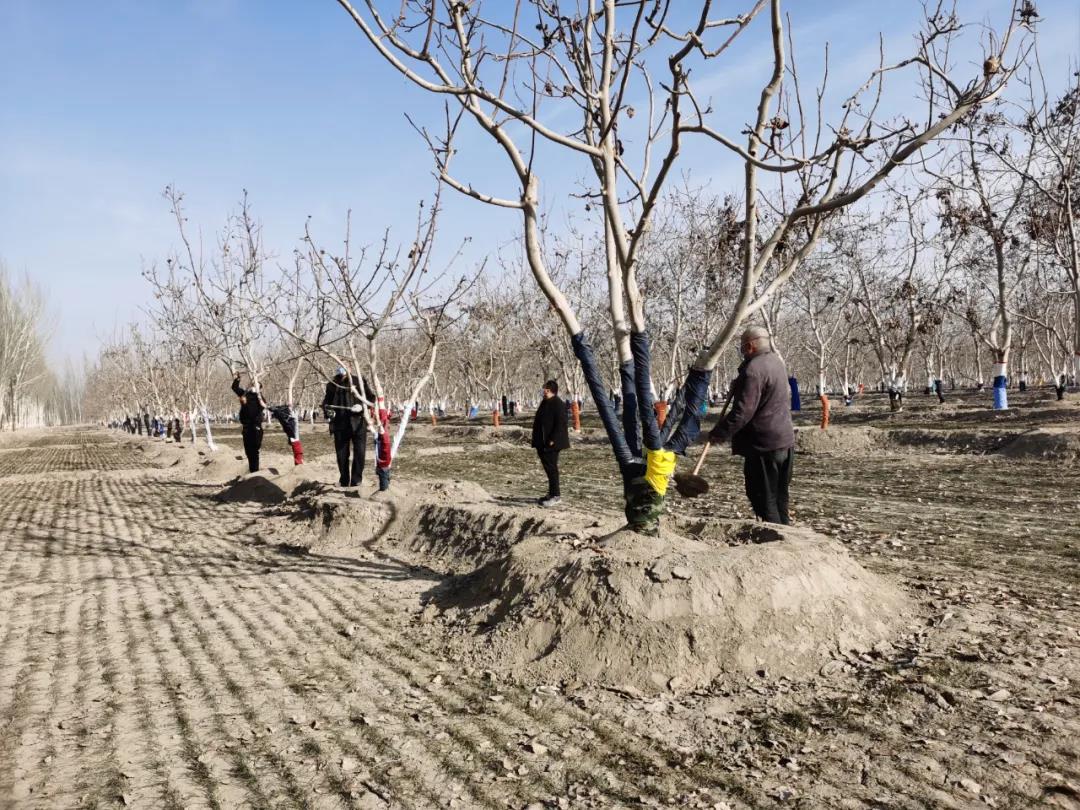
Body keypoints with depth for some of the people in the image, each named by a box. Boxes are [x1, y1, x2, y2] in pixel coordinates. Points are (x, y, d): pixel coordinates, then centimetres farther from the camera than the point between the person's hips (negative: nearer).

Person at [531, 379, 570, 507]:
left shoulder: (558, 404, -14)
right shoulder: (545, 403, 14)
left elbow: (560, 423, -19)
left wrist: (553, 440, -22)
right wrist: (537, 441, 18)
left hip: (551, 443, -9)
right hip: (542, 443, 9)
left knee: (551, 467, -5)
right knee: (548, 467, 14)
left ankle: (555, 495, 1)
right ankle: (552, 493, 24)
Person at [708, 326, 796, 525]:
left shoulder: (753, 370, -20)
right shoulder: (776, 361, 11)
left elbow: (742, 411, -25)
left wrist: (718, 434, -17)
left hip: (764, 443, -9)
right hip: (785, 440, 10)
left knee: (764, 499, -1)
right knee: (779, 496, 19)